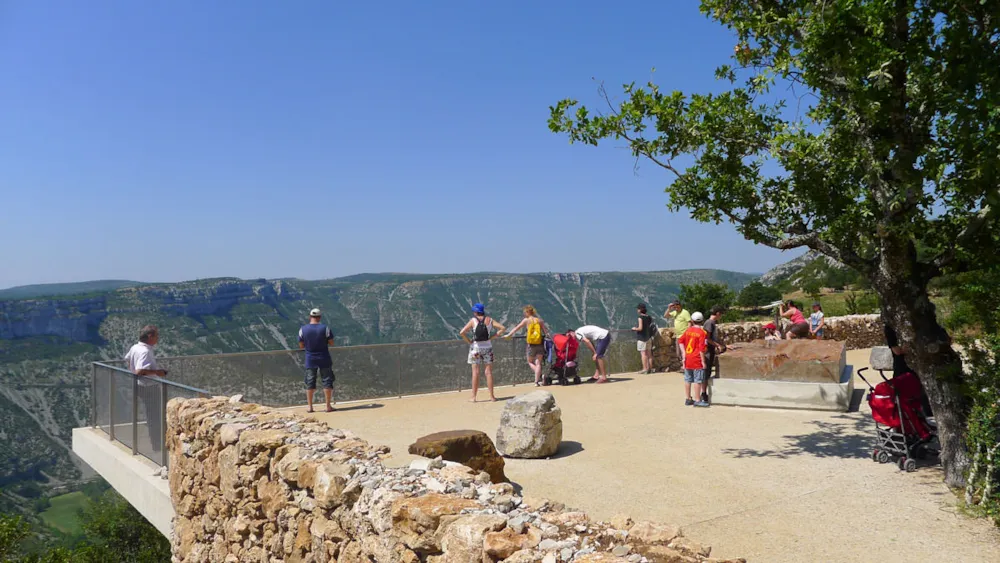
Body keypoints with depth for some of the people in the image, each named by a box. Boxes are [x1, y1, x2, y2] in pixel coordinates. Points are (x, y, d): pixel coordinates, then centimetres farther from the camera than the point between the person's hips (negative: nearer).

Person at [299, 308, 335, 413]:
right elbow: (331, 343, -4)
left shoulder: (303, 329, -4)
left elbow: (301, 346, 2)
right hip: (324, 359, -2)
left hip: (310, 360, 2)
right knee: (327, 382, 5)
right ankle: (328, 406, 5)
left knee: (310, 383, 9)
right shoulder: (325, 328, -9)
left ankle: (310, 407, 9)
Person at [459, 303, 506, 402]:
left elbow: (461, 333, -12)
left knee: (475, 372, 0)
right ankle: (492, 396, 7)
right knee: (488, 372, 5)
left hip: (476, 347, -2)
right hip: (487, 347, 2)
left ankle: (473, 397, 1)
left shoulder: (473, 320, -3)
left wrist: (469, 341, -1)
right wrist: (492, 337, 2)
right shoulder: (489, 320, 4)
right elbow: (502, 328, 0)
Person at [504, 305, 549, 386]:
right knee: (538, 363, 6)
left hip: (531, 344, -2)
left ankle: (539, 376, -10)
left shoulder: (526, 320, 0)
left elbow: (516, 328, 3)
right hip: (540, 343, 2)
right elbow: (546, 331, 1)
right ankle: (537, 381, 0)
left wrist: (508, 335, 9)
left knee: (530, 362, 13)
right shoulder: (539, 320, 6)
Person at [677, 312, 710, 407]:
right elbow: (702, 348, -15)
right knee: (698, 380, -1)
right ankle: (698, 400, 1)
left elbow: (680, 340, 6)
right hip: (697, 360, -6)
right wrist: (703, 361, -11)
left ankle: (688, 399, 21)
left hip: (687, 358, 6)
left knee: (688, 379, 13)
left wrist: (683, 353, 7)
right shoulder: (702, 333, -12)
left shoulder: (688, 330, 5)